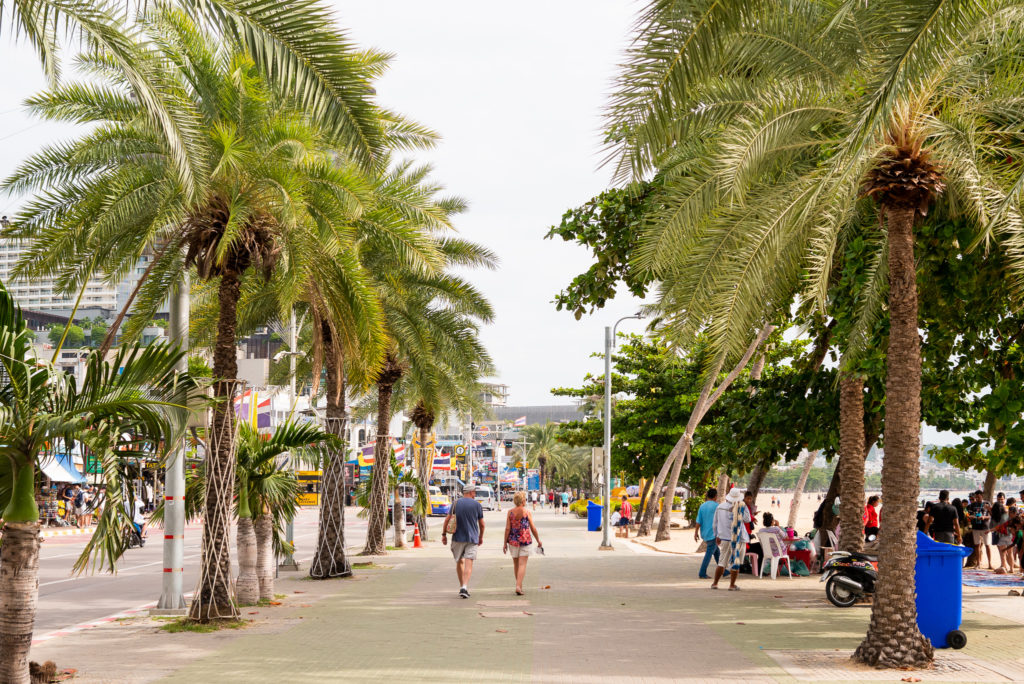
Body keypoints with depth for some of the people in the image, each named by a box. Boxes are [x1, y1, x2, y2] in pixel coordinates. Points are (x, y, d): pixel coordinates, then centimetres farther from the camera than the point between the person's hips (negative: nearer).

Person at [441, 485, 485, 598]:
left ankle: (462, 586, 21)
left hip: (458, 538, 2)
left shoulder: (456, 503, 5)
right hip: (472, 538, -2)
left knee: (459, 562, 16)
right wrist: (481, 537, 19)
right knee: (468, 564, -7)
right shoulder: (477, 505, 1)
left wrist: (444, 534, 4)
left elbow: (447, 519, -2)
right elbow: (482, 524, 5)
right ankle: (465, 587, -22)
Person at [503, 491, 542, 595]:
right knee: (522, 564, -3)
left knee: (516, 564, 17)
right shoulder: (527, 513, -7)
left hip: (513, 541, 3)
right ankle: (518, 586, -15)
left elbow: (507, 529, -4)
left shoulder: (510, 512, -2)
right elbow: (533, 529, -4)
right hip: (525, 540, -3)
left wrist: (505, 543, 2)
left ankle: (519, 585, 26)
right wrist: (538, 541, 8)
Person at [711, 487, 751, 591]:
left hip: (724, 538, 4)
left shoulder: (720, 506, 3)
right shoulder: (740, 507, -13)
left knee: (722, 562, 14)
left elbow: (715, 523, 11)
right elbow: (747, 519, -7)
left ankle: (715, 583, 14)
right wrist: (743, 506, -4)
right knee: (735, 562, 4)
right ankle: (732, 585, 5)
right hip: (738, 538, -4)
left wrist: (717, 536, 22)